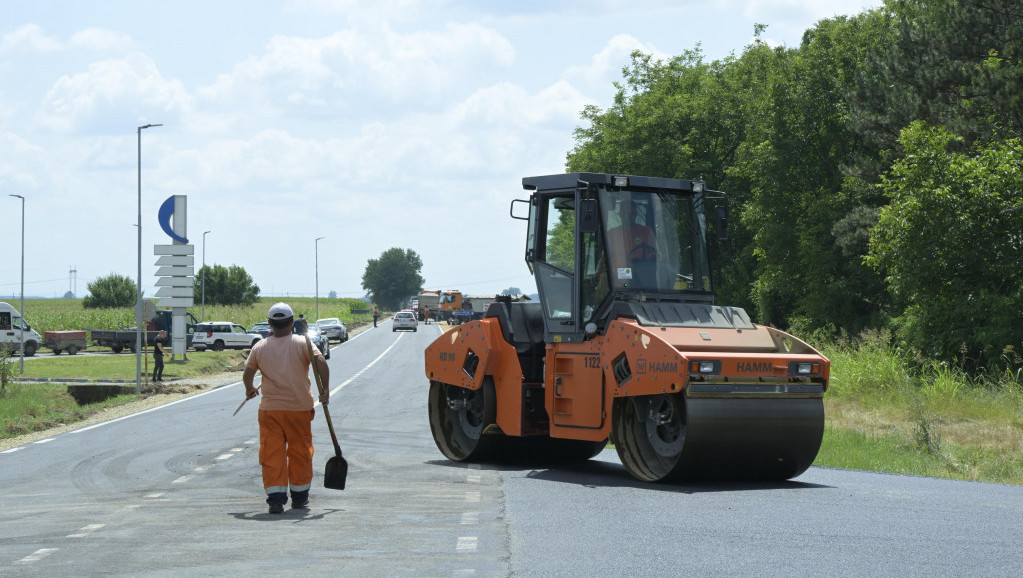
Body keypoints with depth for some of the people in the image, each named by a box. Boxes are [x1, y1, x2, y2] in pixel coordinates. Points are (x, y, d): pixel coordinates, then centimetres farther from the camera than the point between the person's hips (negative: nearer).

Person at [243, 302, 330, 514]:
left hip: (270, 409, 0)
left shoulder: (260, 347, 1)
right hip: (300, 408, 0)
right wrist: (325, 389, -12)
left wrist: (250, 390, 23)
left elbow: (247, 374, 3)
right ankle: (299, 497, 23)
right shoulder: (302, 343, -3)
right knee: (300, 451, 13)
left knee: (272, 453, 3)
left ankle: (275, 497, -7)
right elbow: (320, 361, -17)